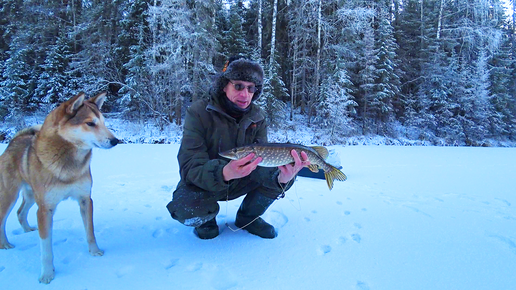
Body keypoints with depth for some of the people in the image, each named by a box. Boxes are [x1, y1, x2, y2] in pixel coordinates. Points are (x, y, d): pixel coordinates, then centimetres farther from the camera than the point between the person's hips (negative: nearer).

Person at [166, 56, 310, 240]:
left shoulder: (257, 117, -9)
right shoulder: (198, 112, -22)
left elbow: (261, 162, -20)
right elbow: (190, 168, -30)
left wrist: (280, 178, -44)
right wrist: (224, 173, -52)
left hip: (238, 183, 4)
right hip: (202, 185, -3)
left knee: (284, 168, -16)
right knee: (187, 210, -37)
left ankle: (248, 216, 6)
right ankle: (205, 218, 3)